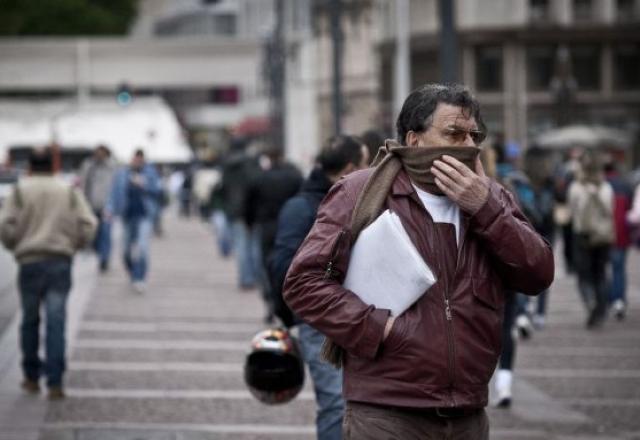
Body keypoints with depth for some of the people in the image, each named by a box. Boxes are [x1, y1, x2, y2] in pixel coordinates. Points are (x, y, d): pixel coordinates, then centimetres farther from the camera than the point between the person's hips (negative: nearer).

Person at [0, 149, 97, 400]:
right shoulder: (69, 192, 8)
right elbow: (88, 225, 1)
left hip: (30, 262, -1)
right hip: (61, 262, 1)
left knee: (29, 320, 12)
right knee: (56, 321, -2)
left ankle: (32, 378, 19)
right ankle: (55, 382, -8)